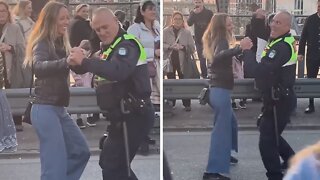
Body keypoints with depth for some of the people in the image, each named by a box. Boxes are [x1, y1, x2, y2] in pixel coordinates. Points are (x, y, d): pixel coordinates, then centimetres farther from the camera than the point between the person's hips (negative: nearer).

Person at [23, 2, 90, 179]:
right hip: (45, 109, -9)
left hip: (59, 108, 9)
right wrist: (67, 62, -52)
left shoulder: (60, 43, 12)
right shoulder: (42, 44, -14)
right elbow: (38, 67, -36)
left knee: (81, 151, 16)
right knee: (56, 164, -11)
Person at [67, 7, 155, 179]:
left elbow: (118, 71, -36)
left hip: (133, 116, -10)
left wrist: (84, 61, -34)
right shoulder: (110, 46, 17)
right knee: (109, 162, 21)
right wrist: (78, 63, 0)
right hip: (124, 116, 11)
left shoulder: (127, 44, -16)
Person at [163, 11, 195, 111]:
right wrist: (170, 46, -21)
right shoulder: (165, 31, 2)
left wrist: (183, 47, -16)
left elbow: (192, 47, 0)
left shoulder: (187, 33, 4)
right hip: (170, 61, 0)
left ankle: (187, 104, 8)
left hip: (182, 61, 0)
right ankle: (171, 103, 19)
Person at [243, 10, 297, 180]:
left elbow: (261, 70, -33)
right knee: (269, 131, 26)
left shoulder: (282, 47, -24)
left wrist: (247, 54, -21)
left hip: (279, 101, -11)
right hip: (277, 98, 11)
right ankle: (291, 160, 42)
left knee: (267, 141, -5)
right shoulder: (280, 41, 11)